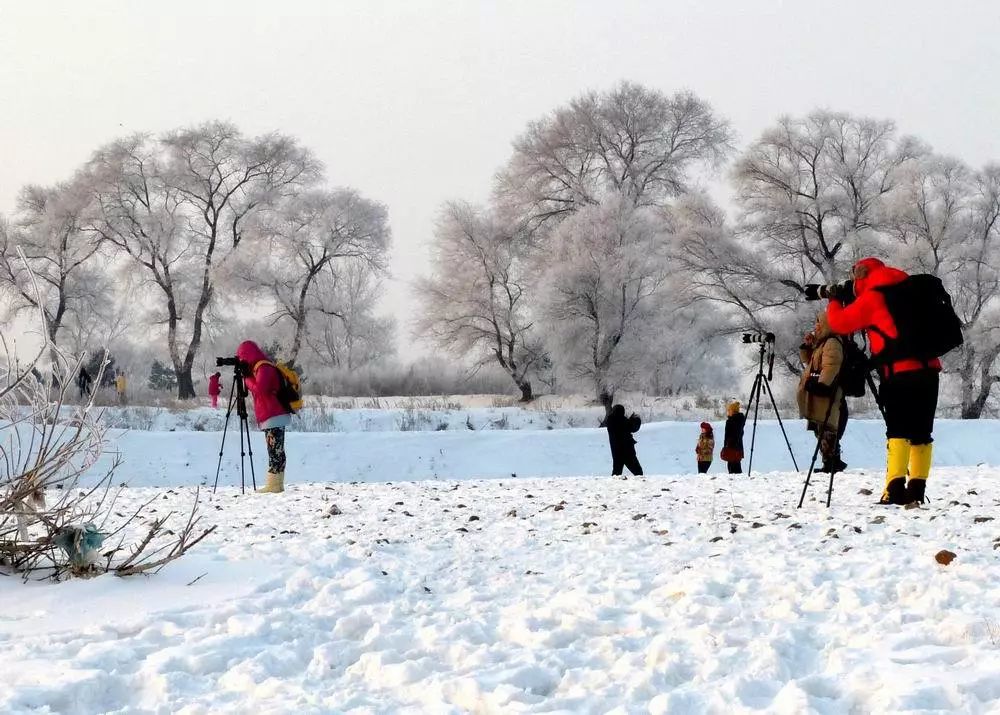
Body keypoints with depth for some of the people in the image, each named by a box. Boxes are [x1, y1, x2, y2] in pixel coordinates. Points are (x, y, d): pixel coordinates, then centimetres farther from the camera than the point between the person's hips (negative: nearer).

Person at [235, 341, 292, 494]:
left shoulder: (264, 368, -11)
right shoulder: (260, 367, 20)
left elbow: (259, 389, -23)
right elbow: (255, 388, 23)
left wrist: (246, 377, -10)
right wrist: (247, 377, 10)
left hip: (274, 418, -10)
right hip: (274, 417, 10)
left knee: (275, 451, -11)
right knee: (275, 452, 8)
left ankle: (274, 485, -14)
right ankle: (276, 484, 9)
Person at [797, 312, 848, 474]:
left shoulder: (832, 343, -10)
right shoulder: (820, 343, 23)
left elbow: (830, 368, -22)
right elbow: (808, 361, 34)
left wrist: (821, 384, -29)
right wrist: (806, 346, 18)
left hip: (825, 395, -11)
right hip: (816, 396, 11)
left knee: (825, 430, -13)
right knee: (821, 431, 12)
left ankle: (831, 462, -14)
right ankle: (833, 462, 15)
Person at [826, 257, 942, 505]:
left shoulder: (871, 297, 2)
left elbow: (840, 322, 6)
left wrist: (834, 301, 23)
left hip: (901, 371, -6)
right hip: (929, 368, 6)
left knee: (898, 431, -9)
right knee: (922, 432, 8)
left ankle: (895, 490, -17)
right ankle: (916, 490, 7)